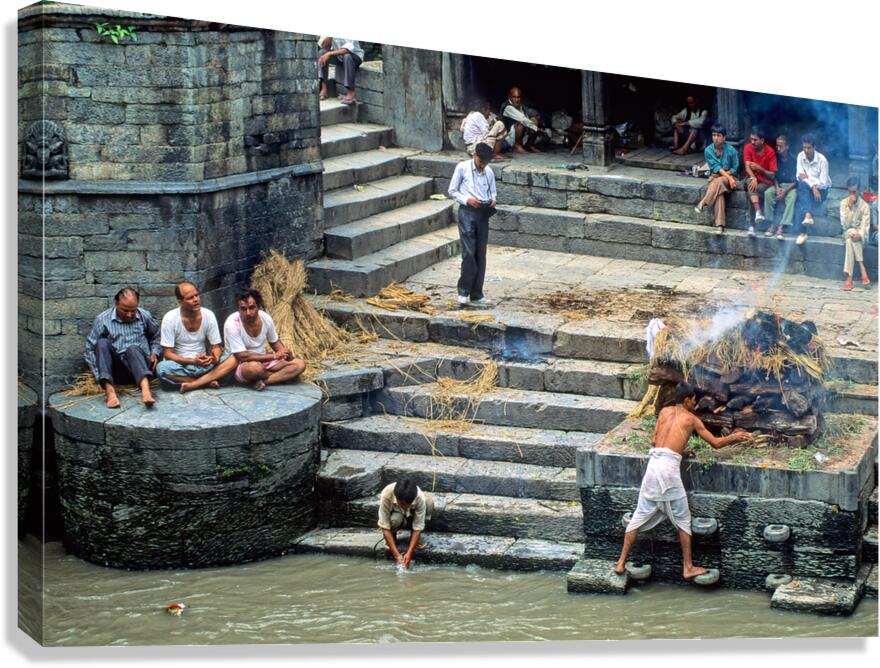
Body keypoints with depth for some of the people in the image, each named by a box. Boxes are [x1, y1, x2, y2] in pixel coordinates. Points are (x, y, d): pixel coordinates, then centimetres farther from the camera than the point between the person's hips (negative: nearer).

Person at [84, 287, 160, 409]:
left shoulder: (145, 316, 7)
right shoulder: (103, 319, 0)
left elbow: (155, 337, 27)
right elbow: (90, 349, 1)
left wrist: (155, 352, 7)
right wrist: (99, 377, -8)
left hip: (140, 366, 0)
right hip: (116, 370, 0)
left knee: (132, 349, -33)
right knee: (102, 343, -26)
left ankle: (145, 390, -62)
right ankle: (110, 391, -45)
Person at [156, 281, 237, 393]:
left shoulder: (208, 315, -4)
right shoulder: (170, 319, -13)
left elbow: (216, 346, 1)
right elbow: (167, 354, -13)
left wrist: (215, 358, -24)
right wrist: (193, 361, -27)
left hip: (203, 364, 3)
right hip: (180, 364, -2)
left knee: (232, 360, -23)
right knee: (162, 368, -37)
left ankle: (192, 385, -27)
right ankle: (207, 381, -21)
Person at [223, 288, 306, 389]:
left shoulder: (266, 318, -8)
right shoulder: (232, 324, -25)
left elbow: (275, 342, 11)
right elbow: (242, 357, -26)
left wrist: (285, 353, -10)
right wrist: (274, 356, -25)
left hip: (264, 361, 6)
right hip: (240, 366, -6)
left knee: (299, 365, -10)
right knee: (255, 367, -41)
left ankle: (261, 381, -19)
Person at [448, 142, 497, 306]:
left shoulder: (489, 172, 7)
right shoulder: (462, 168, -3)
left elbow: (493, 192, 18)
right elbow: (452, 191, 0)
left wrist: (493, 200, -5)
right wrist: (466, 199, -16)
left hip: (483, 214, 4)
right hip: (467, 212, -4)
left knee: (481, 254, 5)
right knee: (469, 253, -10)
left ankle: (476, 294, 10)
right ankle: (463, 291, -1)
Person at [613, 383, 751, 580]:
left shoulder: (665, 411, 17)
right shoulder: (692, 419, 7)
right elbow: (716, 443, 14)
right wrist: (735, 436, 31)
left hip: (653, 463, 4)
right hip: (669, 467, -4)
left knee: (640, 516, 11)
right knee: (683, 519, 8)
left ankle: (621, 562, 10)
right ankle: (688, 567, 12)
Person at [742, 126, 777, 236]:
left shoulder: (770, 152, -9)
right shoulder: (748, 148, -3)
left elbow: (773, 175, -9)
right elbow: (747, 166, -14)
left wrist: (759, 168, -25)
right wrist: (753, 178, -33)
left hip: (765, 182, -1)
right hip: (752, 178, 1)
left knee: (757, 189, -34)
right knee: (751, 183, -35)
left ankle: (752, 226, -35)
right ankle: (758, 212, -56)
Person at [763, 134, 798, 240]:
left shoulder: (793, 160, -8)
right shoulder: (776, 158, 2)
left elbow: (796, 180, -9)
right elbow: (774, 176, 6)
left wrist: (785, 191, -20)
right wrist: (777, 188, -12)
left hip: (791, 186, -3)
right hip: (778, 185, 3)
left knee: (792, 196, -34)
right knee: (768, 193, -27)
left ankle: (781, 227, -42)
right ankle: (771, 223, -29)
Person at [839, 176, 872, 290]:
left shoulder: (864, 205, -6)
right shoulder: (843, 203, -1)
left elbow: (865, 225, -12)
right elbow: (845, 224, -9)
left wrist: (859, 235, -32)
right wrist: (849, 207, -19)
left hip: (861, 235, -2)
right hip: (848, 233, 2)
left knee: (851, 240, -35)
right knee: (851, 233, -34)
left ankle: (849, 278, -39)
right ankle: (862, 270, -36)